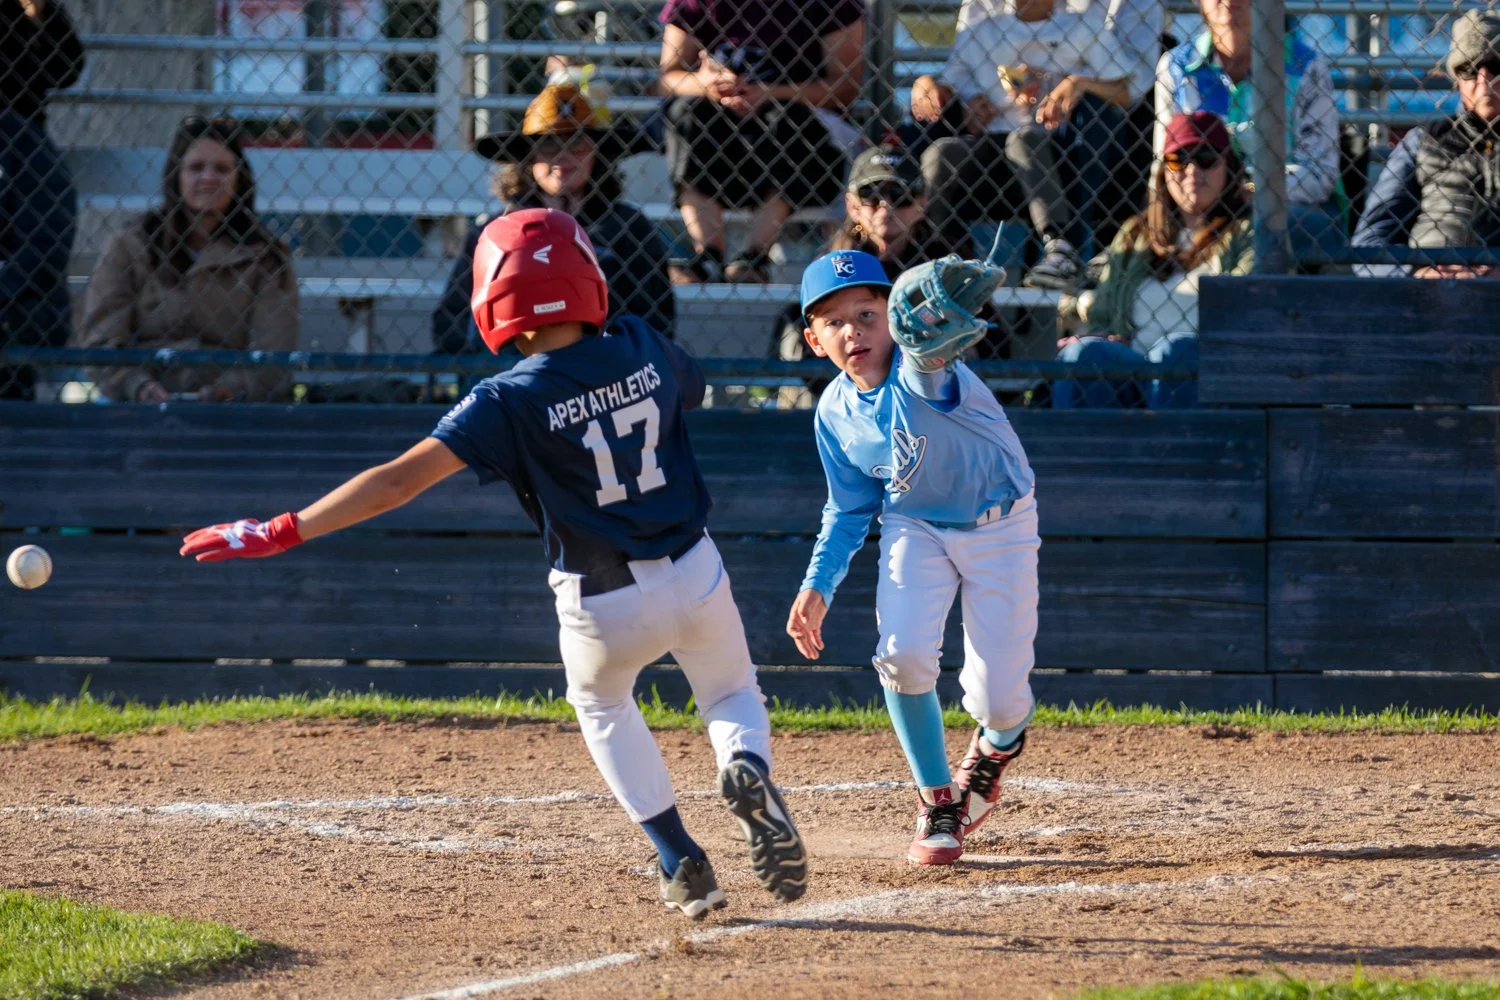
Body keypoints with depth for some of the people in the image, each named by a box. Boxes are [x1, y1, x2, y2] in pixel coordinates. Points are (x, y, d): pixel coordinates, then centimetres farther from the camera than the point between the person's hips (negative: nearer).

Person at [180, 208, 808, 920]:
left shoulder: (511, 402, -17)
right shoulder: (640, 348, -5)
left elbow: (401, 481, -22)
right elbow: (691, 388, 20)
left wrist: (282, 533, -21)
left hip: (600, 606, -2)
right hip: (695, 574, 2)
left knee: (602, 708, 30)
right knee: (733, 695, 27)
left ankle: (681, 862, 17)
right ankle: (747, 769, -10)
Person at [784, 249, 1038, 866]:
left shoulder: (921, 370, -26)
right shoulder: (836, 413, -8)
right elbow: (850, 509, 6)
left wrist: (939, 321, -77)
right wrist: (818, 587, -6)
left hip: (1000, 527, -3)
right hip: (915, 527, 3)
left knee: (998, 697, -5)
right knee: (903, 653, -23)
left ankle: (999, 741, 37)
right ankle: (936, 799, 1)